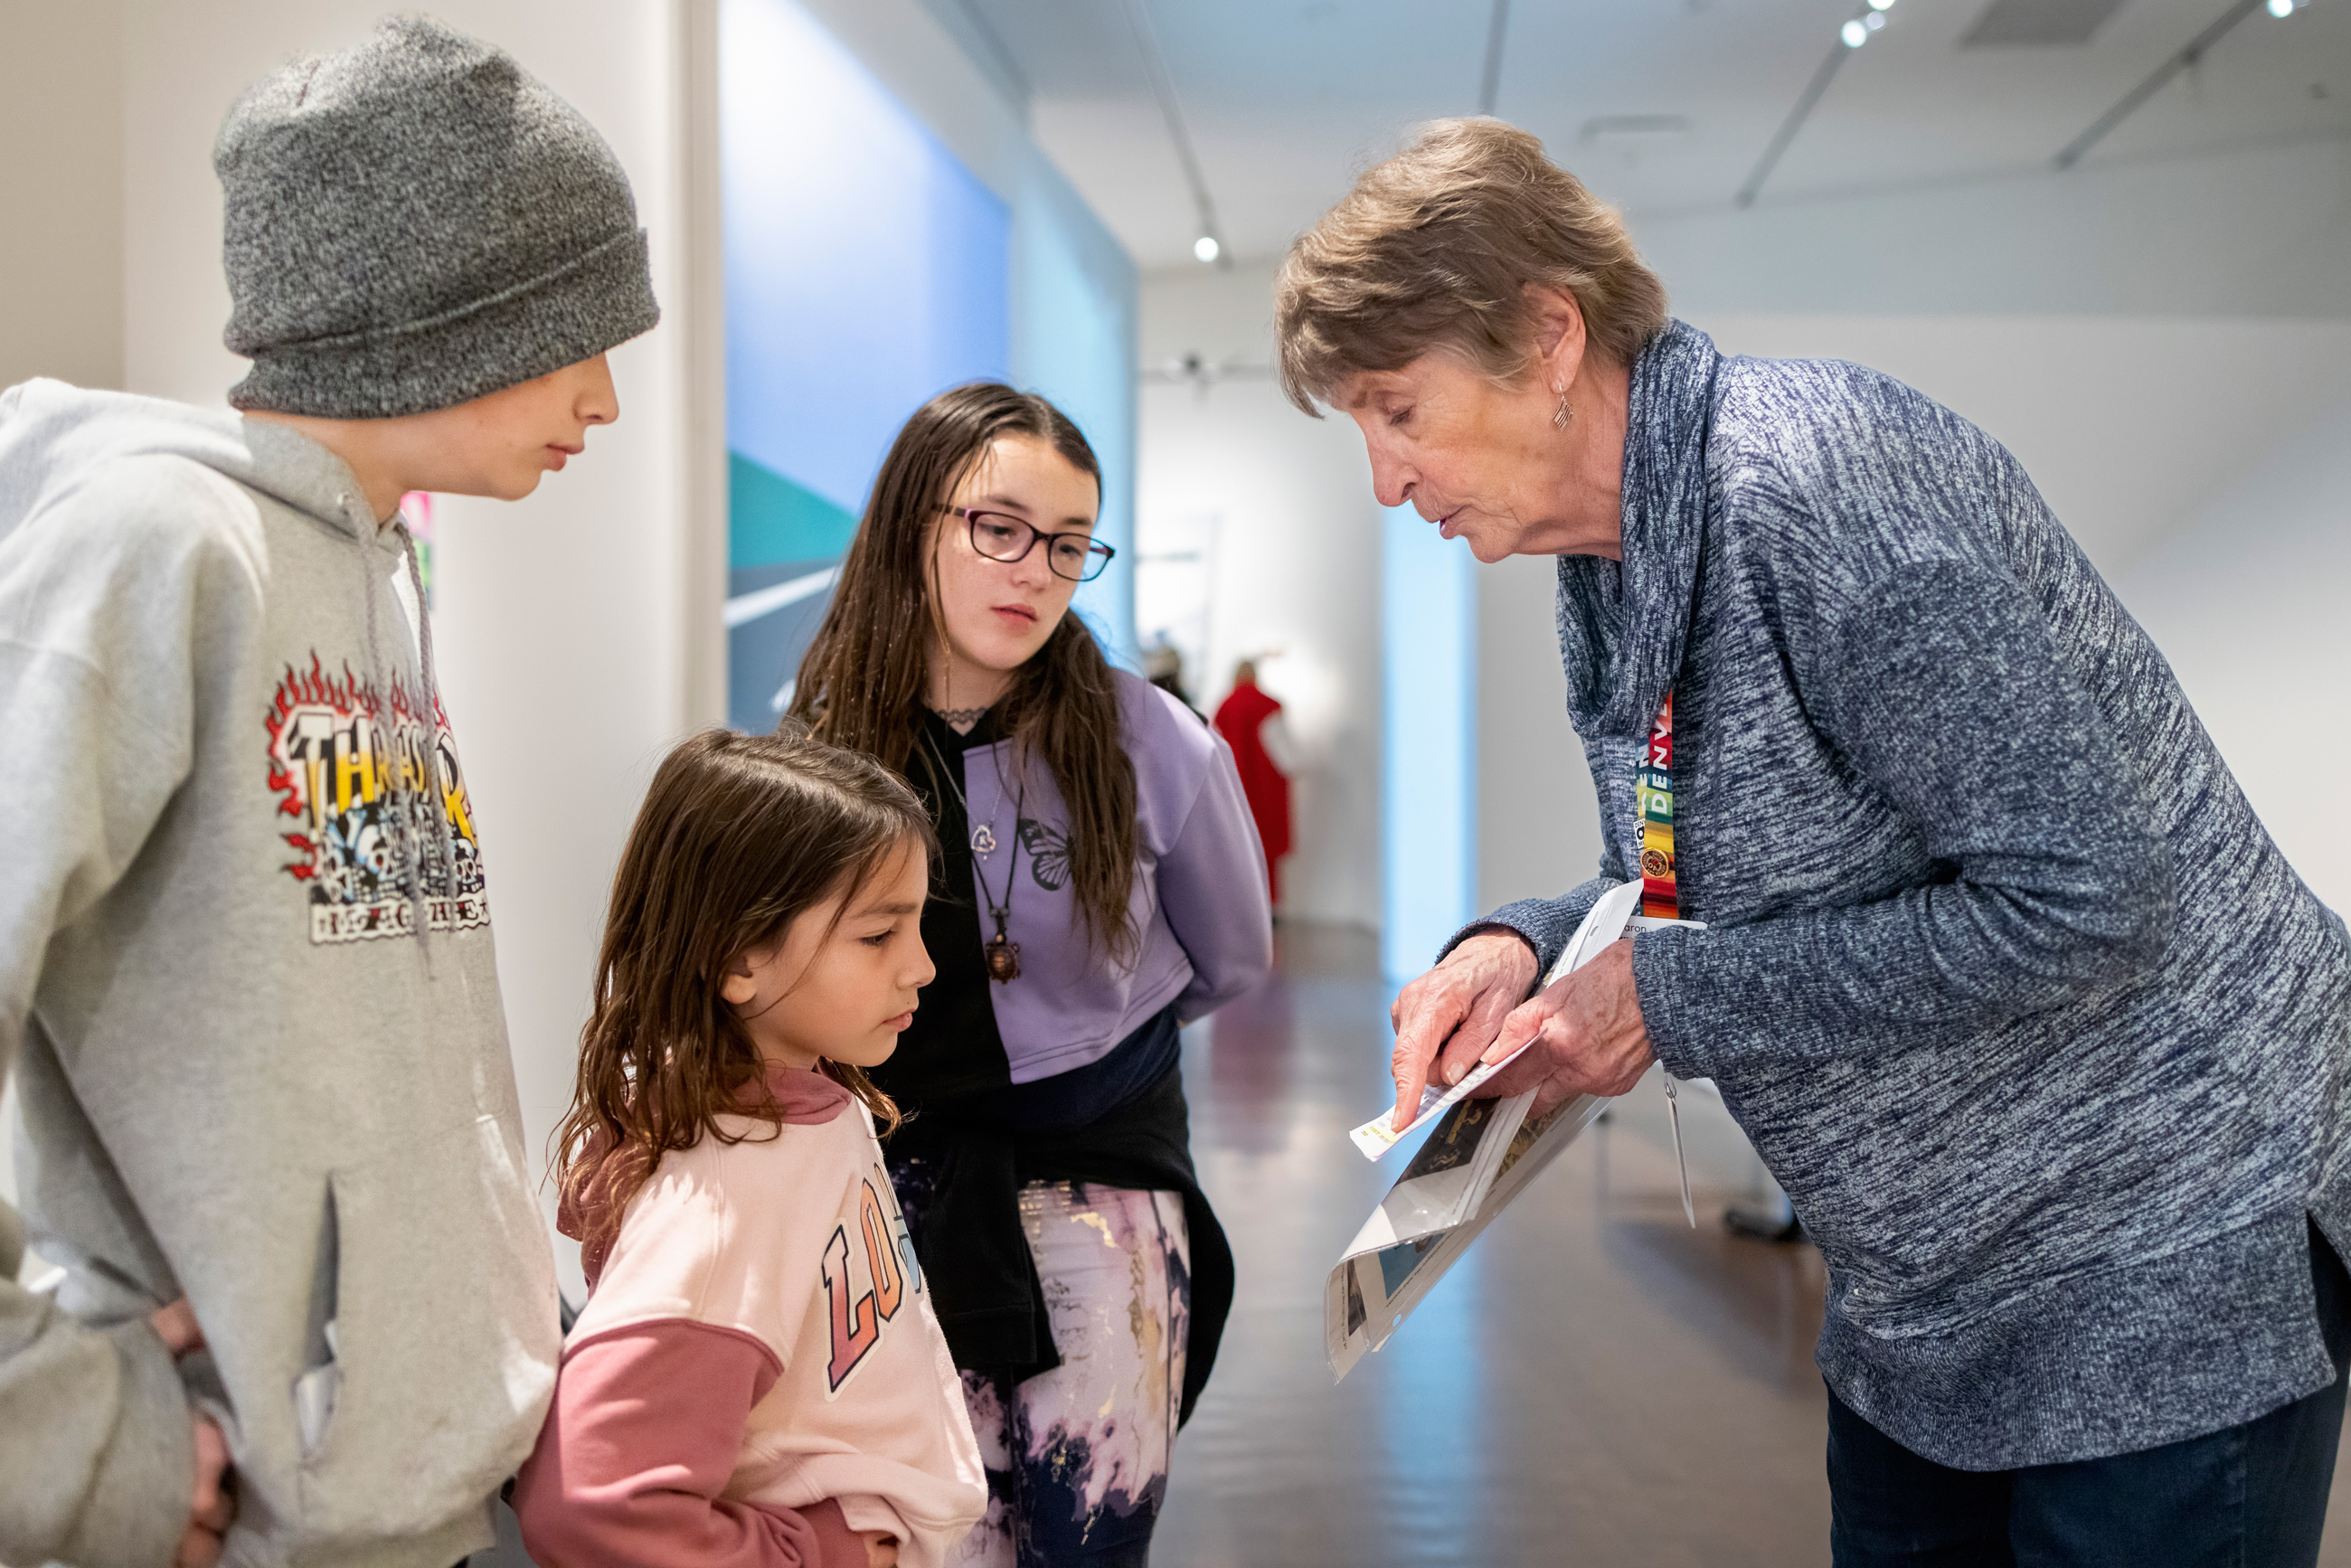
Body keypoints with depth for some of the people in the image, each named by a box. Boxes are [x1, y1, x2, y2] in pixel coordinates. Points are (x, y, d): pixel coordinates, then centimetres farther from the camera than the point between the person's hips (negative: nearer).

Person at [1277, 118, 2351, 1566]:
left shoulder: (1822, 479, -26)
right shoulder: (1604, 577, 3)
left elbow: (2077, 901, -28)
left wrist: (1672, 1003, -22)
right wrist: (1527, 947, -7)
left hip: (2161, 1251, -8)